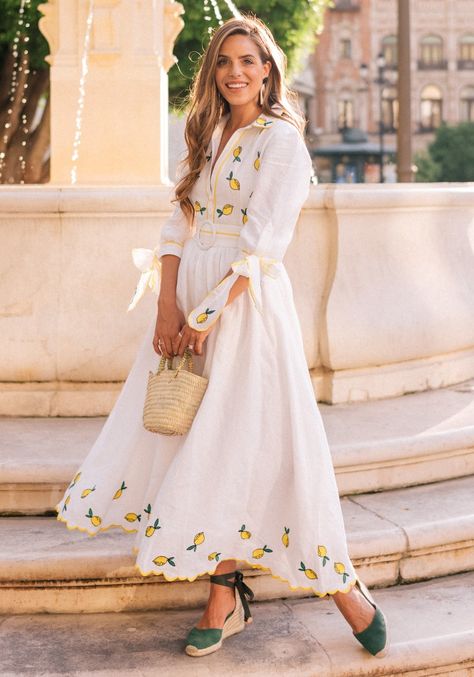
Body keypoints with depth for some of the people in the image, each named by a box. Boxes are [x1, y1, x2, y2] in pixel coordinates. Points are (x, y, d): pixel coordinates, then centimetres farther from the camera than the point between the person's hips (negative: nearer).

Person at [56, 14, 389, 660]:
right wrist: (168, 309, -5)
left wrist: (208, 315, -16)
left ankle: (342, 583, 6)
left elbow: (261, 244, -14)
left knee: (239, 446, -6)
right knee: (199, 442, 5)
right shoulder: (208, 138, 14)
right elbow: (178, 229, 8)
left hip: (246, 304, -7)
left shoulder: (282, 140, -6)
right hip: (190, 302, 7)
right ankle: (226, 599, 14)